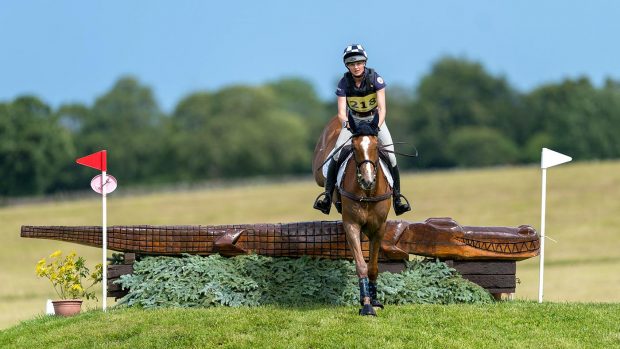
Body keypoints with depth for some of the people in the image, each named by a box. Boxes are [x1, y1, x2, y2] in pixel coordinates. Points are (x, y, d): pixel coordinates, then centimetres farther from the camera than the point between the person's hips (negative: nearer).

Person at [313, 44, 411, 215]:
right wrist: (346, 123, -47)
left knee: (390, 156, -13)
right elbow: (341, 112, -25)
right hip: (353, 120, 1)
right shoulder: (344, 83, -19)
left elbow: (382, 107, -27)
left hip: (375, 119, 0)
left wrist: (378, 125, -44)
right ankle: (327, 195, -14)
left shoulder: (375, 78, -22)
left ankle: (397, 198, 0)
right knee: (336, 154, -19)